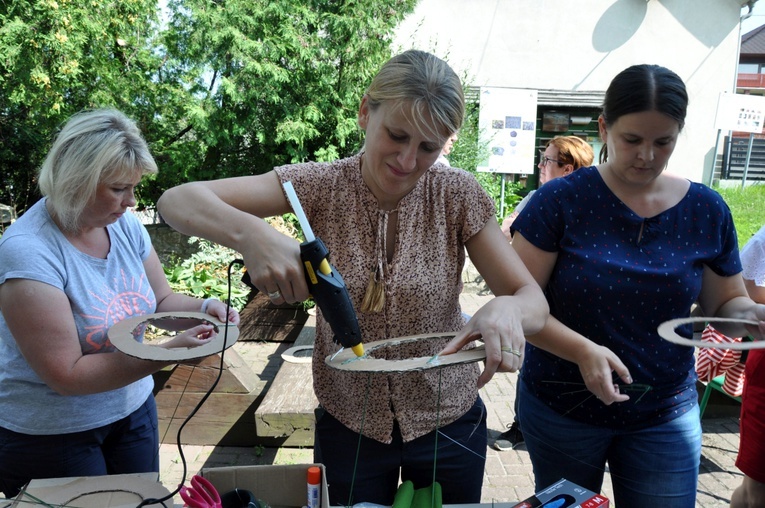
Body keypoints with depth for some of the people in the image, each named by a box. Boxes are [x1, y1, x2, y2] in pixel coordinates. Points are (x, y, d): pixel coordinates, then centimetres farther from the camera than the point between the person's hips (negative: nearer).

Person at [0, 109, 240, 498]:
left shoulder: (124, 224, -8)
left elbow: (161, 299, 6)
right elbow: (66, 375, -25)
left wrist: (203, 308, -15)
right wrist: (169, 352, -31)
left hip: (133, 410, 6)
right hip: (50, 436, -6)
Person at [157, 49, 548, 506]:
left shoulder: (457, 194, -13)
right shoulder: (324, 186, -15)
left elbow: (534, 300, -12)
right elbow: (177, 201, -18)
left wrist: (507, 310, -37)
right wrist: (249, 233, -39)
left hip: (449, 422, 1)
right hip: (349, 427, 0)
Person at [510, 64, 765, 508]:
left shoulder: (706, 210, -3)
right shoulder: (561, 200, -13)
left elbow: (728, 302, 7)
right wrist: (583, 350, -29)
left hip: (666, 417, 2)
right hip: (562, 410, -1)